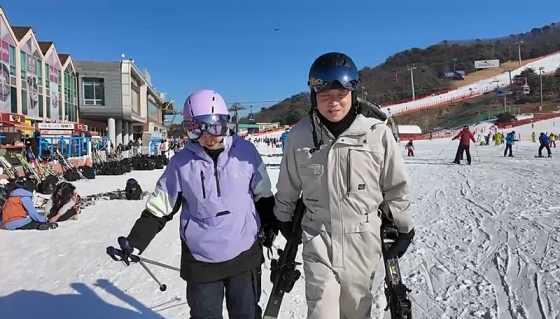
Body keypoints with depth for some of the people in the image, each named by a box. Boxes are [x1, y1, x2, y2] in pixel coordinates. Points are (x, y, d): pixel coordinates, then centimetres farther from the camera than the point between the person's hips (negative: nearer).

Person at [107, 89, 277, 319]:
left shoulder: (245, 151, -8)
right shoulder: (181, 163, -7)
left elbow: (263, 197, 4)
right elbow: (159, 208, 1)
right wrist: (134, 243, -4)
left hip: (244, 255, 0)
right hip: (201, 260, 0)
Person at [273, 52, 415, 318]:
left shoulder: (377, 132, -11)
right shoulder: (300, 134, -7)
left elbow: (396, 185, 2)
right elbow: (288, 186, 9)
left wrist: (403, 227, 7)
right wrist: (284, 219, 18)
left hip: (363, 238, 0)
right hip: (318, 238, 0)